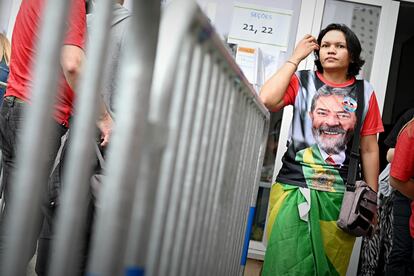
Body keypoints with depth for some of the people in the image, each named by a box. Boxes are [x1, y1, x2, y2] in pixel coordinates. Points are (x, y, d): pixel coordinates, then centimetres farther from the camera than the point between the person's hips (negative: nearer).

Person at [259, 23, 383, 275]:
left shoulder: (365, 93, 6)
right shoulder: (302, 81, 3)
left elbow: (369, 150, 8)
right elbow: (266, 101, -16)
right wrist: (295, 58, -7)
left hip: (339, 196, 1)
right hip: (294, 189, -1)